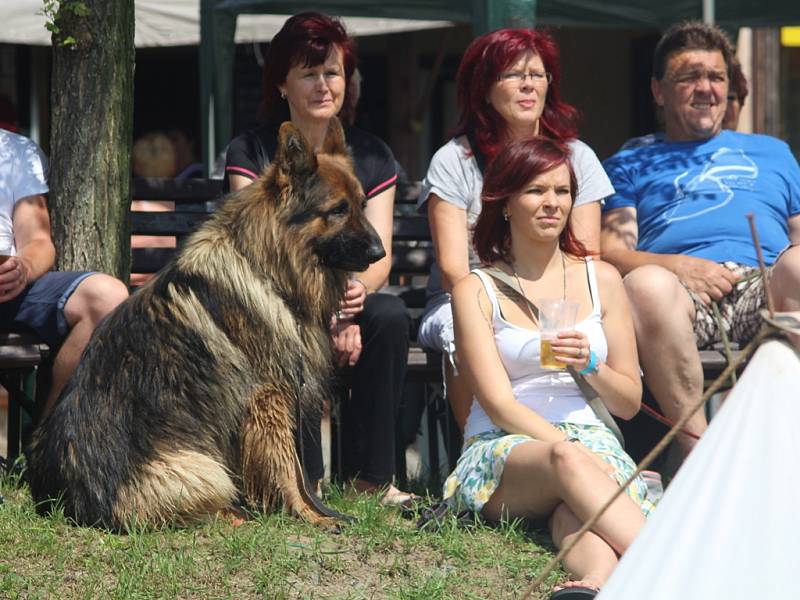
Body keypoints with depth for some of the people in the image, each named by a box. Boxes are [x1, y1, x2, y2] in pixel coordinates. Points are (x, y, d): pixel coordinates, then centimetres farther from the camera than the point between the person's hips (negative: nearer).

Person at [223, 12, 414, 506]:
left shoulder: (372, 157, 8)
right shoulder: (252, 154, 0)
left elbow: (380, 255, -1)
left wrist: (357, 290, -27)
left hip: (348, 304, 3)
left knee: (390, 314, -31)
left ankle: (370, 475, -21)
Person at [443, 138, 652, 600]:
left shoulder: (601, 280, 17)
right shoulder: (477, 291, 9)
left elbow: (630, 402, 17)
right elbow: (499, 403, -3)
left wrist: (591, 365, -6)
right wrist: (569, 448, -19)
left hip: (593, 440, 2)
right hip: (505, 449, -2)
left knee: (575, 508, -38)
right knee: (567, 460, -40)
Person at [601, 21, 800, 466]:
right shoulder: (631, 167, 29)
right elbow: (609, 254, 13)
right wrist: (676, 266, -7)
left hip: (764, 287, 1)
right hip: (685, 291, -1)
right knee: (647, 284, -39)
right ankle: (695, 442, -36)